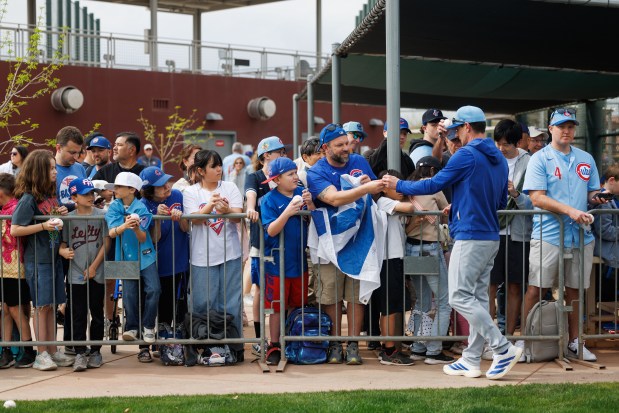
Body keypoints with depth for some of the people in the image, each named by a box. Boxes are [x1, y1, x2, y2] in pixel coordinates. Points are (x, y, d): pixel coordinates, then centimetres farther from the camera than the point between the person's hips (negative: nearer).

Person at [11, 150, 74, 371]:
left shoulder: (51, 195, 9)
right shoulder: (28, 199, -13)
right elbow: (14, 230, -16)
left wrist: (60, 214, 1)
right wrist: (43, 226, -22)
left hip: (54, 257, 7)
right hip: (37, 259, -7)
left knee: (51, 306, 11)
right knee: (41, 306, -2)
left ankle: (52, 350, 17)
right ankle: (41, 354, 5)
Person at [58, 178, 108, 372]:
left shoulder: (101, 215, -1)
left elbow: (106, 243, -1)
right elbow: (62, 243, 6)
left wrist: (94, 267, -6)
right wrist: (63, 251, -18)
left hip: (97, 274, 0)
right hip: (75, 274, 0)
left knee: (97, 314, 9)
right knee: (77, 315, -1)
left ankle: (95, 352, 19)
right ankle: (80, 354, 2)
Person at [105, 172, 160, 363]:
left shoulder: (141, 208, -8)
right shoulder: (114, 208, 0)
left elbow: (142, 239, -12)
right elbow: (112, 232, -14)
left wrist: (137, 228, -34)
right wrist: (125, 226, -35)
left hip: (145, 255, -2)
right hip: (126, 257, 2)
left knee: (153, 289, -15)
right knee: (130, 294, -2)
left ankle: (148, 327, -1)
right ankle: (132, 328, 13)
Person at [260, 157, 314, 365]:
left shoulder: (301, 193, 2)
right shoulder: (270, 200, -9)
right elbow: (271, 230, -16)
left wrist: (310, 204, -15)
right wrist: (287, 212, -28)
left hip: (299, 259, 4)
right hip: (277, 261, -4)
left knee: (296, 305, 13)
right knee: (277, 307, 3)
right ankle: (274, 346, 13)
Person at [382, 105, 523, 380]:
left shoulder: (466, 155, -12)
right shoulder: (498, 159, 15)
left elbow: (433, 185, -9)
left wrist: (399, 185, 5)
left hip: (470, 237, -9)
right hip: (491, 237, 9)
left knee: (460, 297, -8)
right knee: (477, 297, 10)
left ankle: (504, 349, -11)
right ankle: (471, 361, 12)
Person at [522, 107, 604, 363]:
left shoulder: (586, 159, 14)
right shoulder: (540, 159, -2)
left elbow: (592, 193, 20)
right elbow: (537, 198, -11)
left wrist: (597, 197, -5)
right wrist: (570, 211, -20)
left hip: (580, 234, 5)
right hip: (548, 234, -5)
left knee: (574, 290, 11)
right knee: (536, 289, -4)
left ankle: (574, 342, 20)